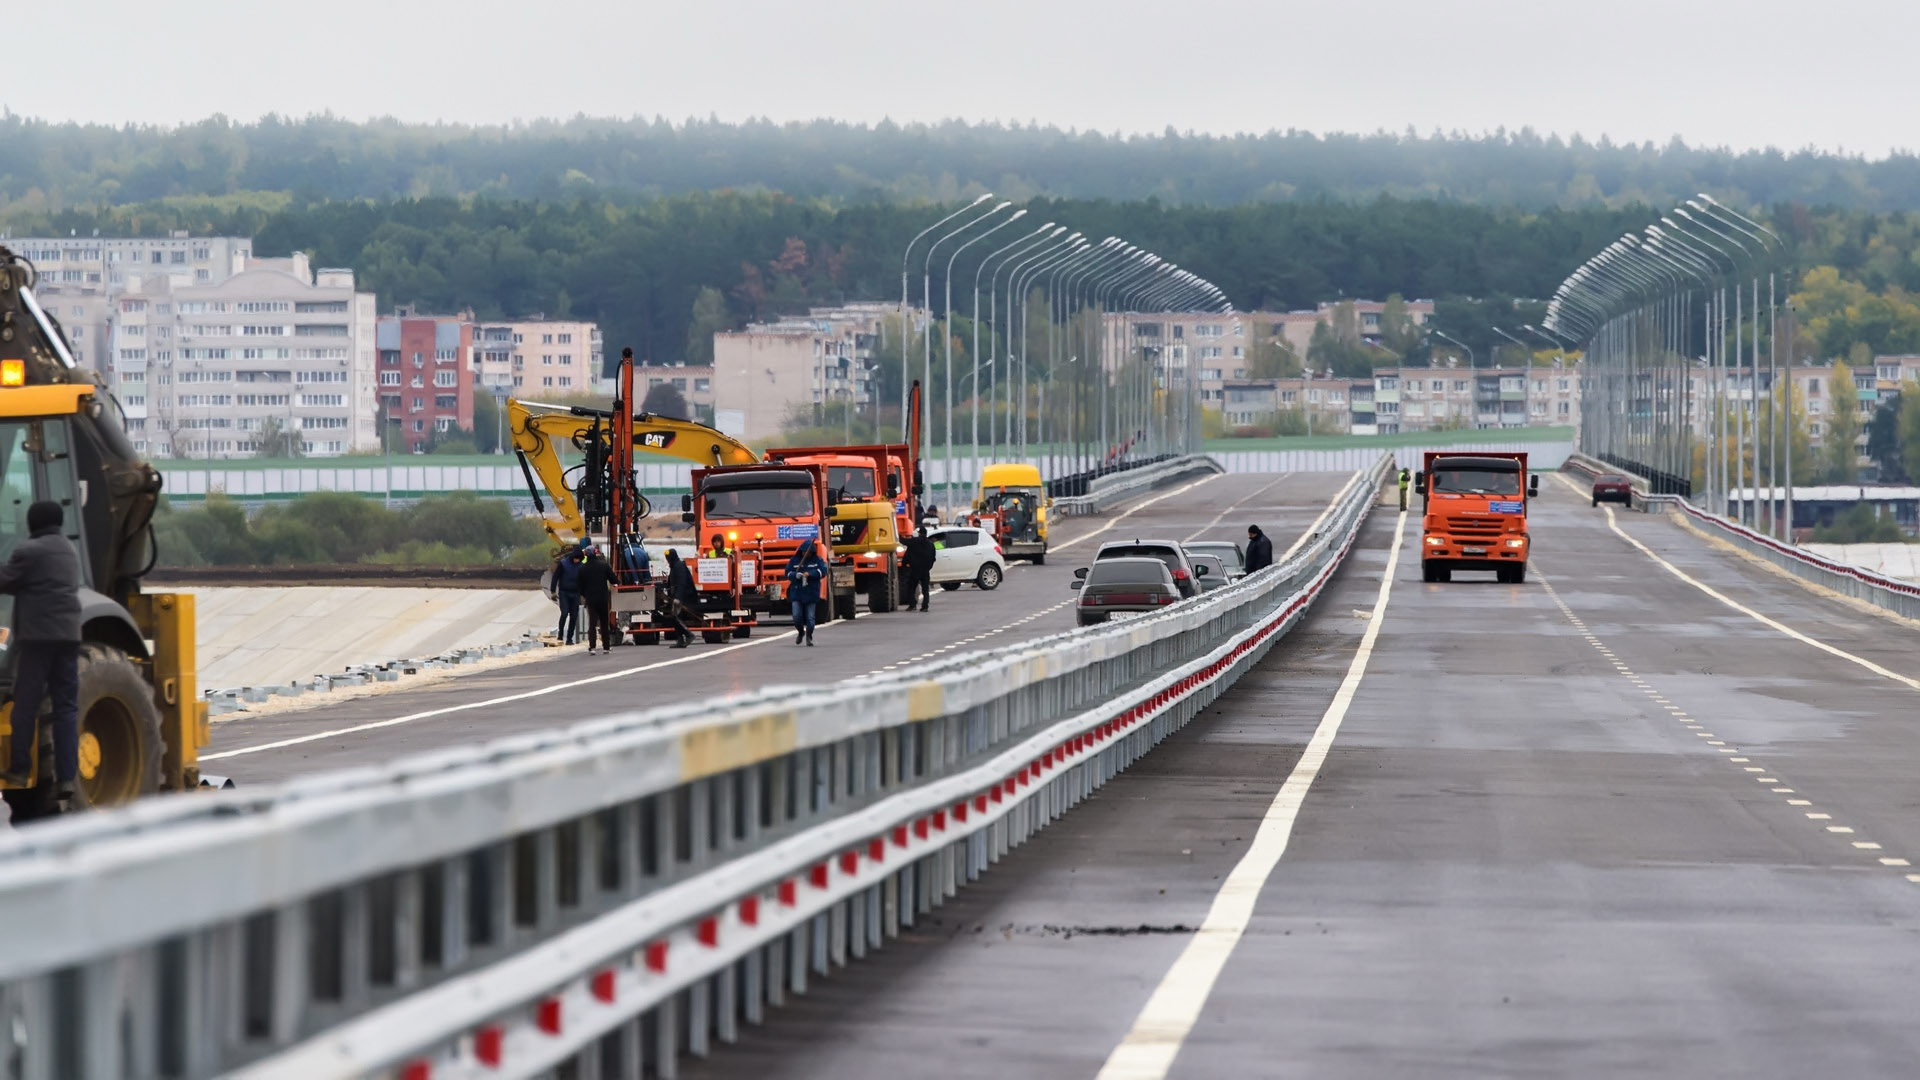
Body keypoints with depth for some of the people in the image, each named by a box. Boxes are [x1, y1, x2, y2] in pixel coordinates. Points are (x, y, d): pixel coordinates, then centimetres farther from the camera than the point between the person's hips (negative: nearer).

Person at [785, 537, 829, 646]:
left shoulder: (817, 560, 2)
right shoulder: (794, 560, 5)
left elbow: (822, 571, -10)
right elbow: (788, 573, 2)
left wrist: (810, 574, -24)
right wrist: (796, 575, -20)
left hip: (811, 594, -1)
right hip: (797, 592, 1)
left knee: (810, 617, 0)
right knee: (797, 616, -4)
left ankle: (809, 637, 13)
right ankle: (800, 632, 23)